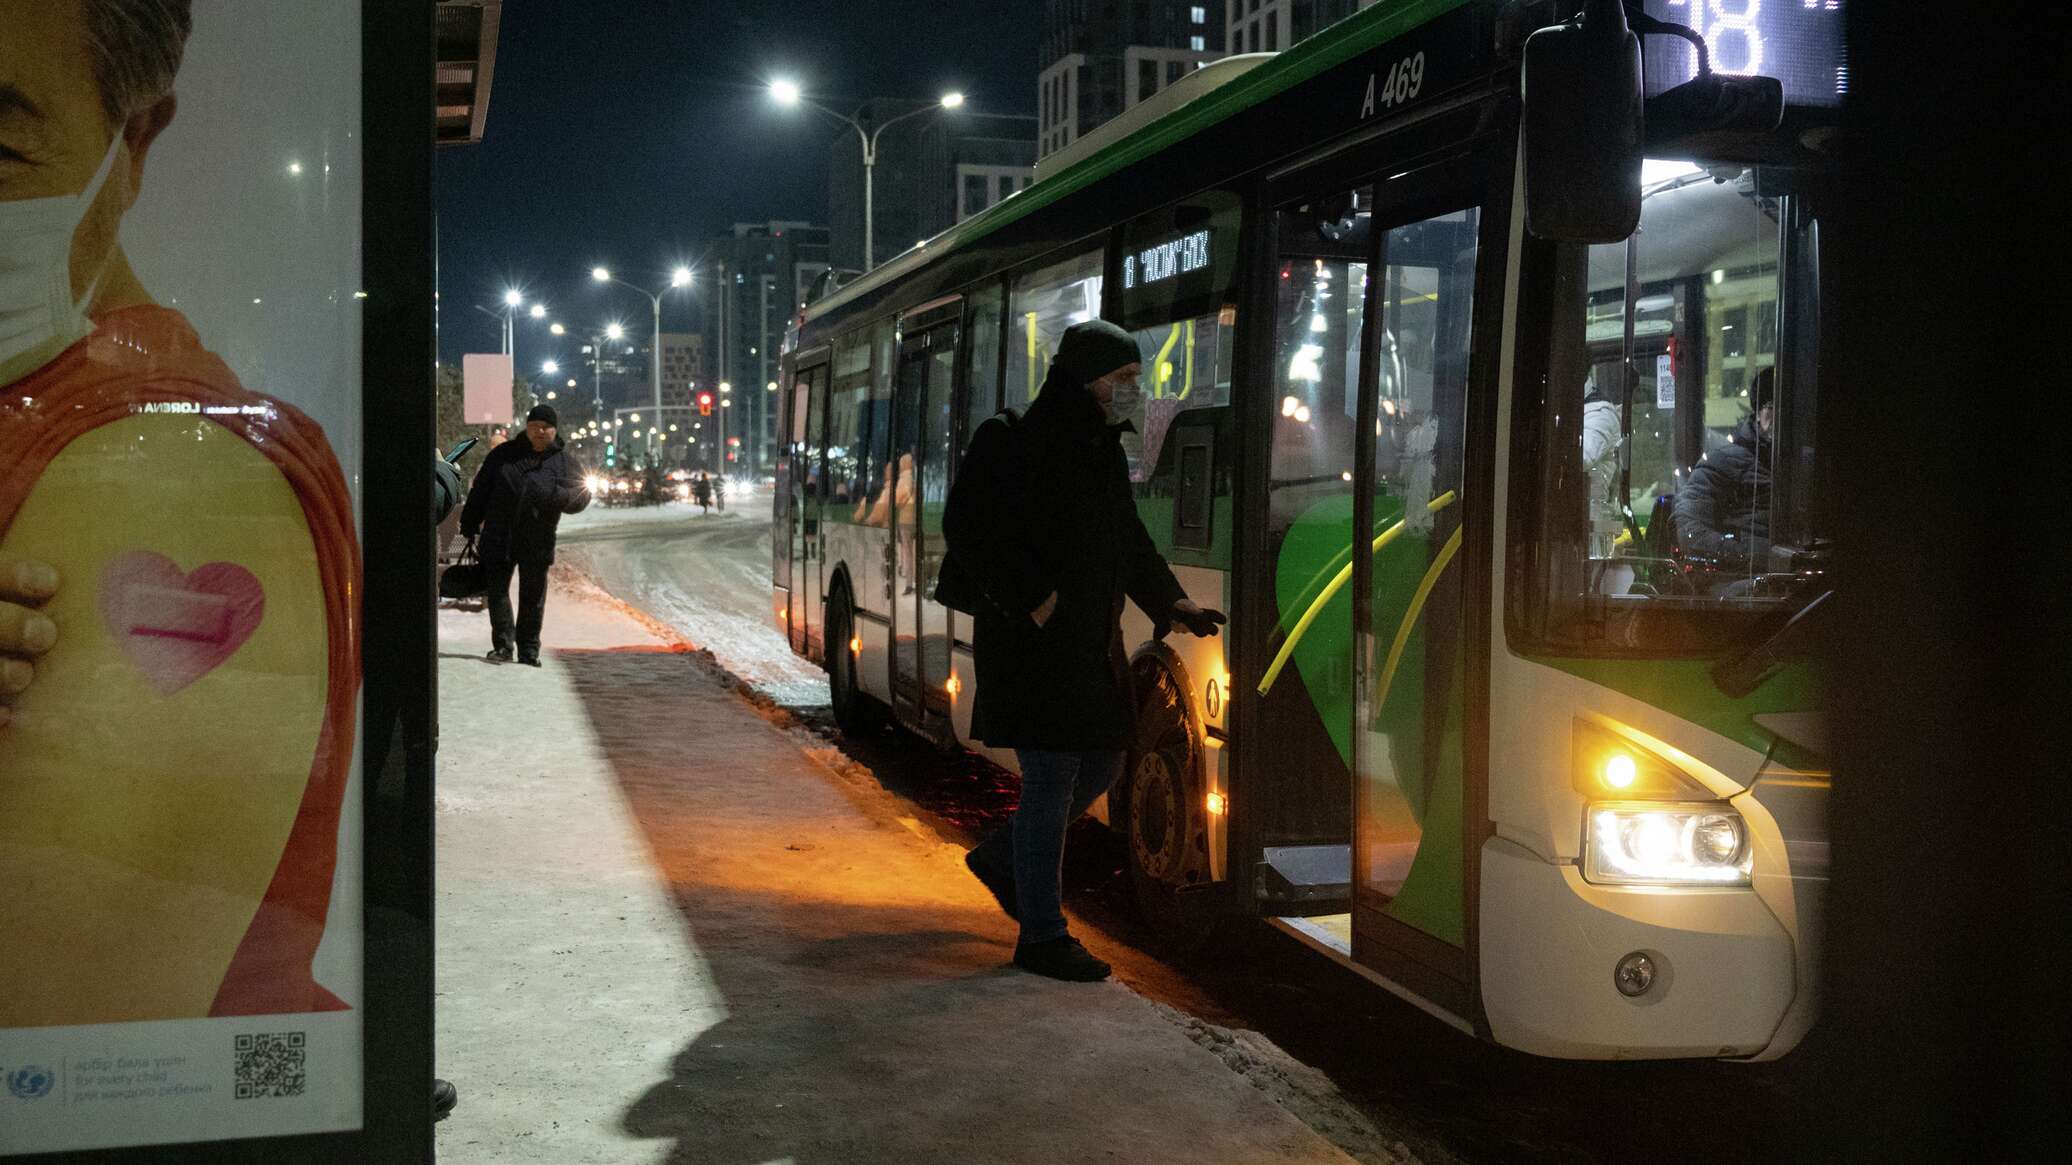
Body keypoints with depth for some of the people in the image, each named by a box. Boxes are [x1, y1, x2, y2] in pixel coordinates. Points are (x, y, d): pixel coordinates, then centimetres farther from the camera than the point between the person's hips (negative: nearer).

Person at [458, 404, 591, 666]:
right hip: (498, 538, 0)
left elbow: (581, 496, -1)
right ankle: (502, 646, 6)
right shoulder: (503, 454, 5)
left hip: (537, 544, 0)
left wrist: (556, 496, -22)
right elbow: (479, 492, 7)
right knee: (497, 590, -1)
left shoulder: (564, 460, 5)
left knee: (533, 598, 6)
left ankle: (529, 651, 15)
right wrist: (469, 526, 3)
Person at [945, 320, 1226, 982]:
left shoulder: (1103, 449, 13)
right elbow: (967, 525, -20)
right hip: (1037, 646, -9)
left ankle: (1000, 857, 37)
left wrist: (1170, 604, 9)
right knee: (1052, 781, -3)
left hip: (1092, 645, 9)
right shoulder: (1027, 445, -15)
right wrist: (1030, 599, -21)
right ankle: (1041, 938, 9)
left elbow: (1127, 537, 21)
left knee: (1100, 769, 16)